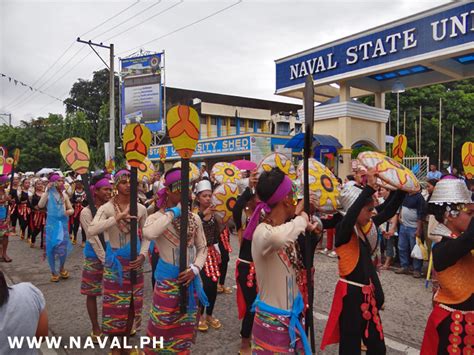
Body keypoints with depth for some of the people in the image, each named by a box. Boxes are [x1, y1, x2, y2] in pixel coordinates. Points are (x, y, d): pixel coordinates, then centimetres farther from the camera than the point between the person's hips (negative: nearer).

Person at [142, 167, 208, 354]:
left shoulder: (194, 218, 1)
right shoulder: (157, 217, -13)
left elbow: (202, 248, 7)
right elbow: (148, 234, -37)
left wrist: (195, 268, -10)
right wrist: (173, 212, -28)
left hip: (189, 279, 4)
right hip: (168, 279, -4)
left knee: (185, 325, 18)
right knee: (162, 323, 5)